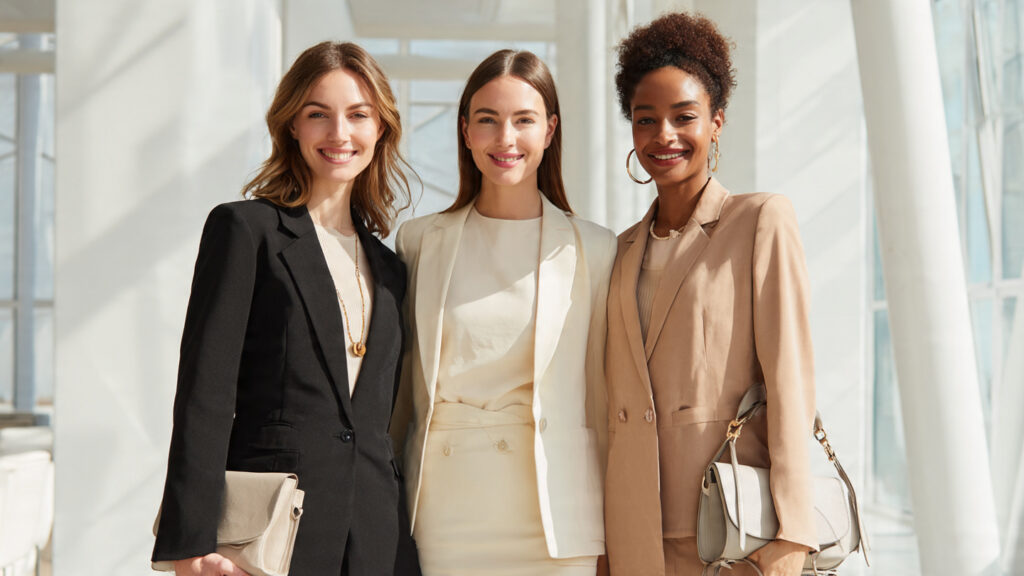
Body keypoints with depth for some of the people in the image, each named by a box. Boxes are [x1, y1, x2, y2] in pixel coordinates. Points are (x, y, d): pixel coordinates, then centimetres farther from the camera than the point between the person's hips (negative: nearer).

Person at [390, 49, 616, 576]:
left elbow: (605, 402, 7)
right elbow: (396, 396, 12)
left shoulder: (594, 251, 2)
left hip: (551, 520, -1)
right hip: (441, 524, 1)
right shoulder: (418, 243, 7)